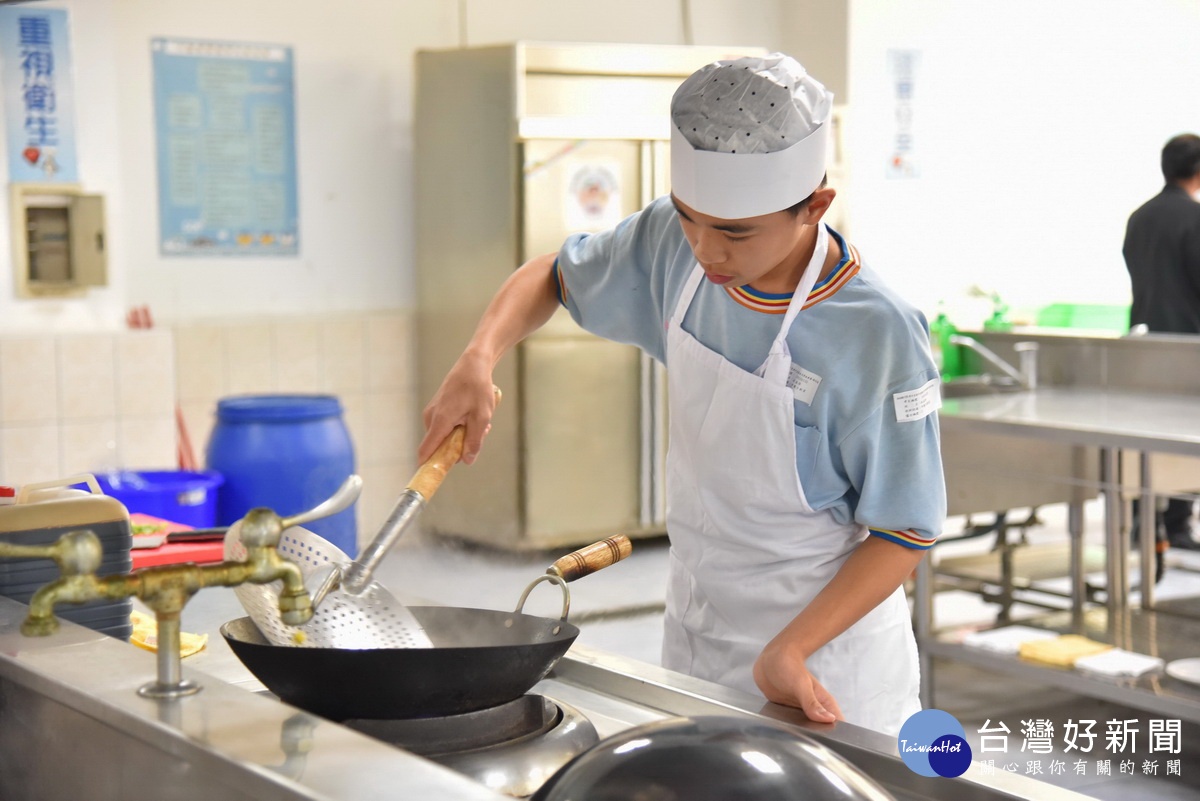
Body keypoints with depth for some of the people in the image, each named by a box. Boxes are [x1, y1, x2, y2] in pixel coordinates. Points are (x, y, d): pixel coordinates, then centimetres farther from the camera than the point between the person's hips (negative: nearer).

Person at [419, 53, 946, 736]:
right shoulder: (674, 246, -9)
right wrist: (480, 359, -10)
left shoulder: (879, 337, -25)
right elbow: (555, 277, 9)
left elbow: (906, 532, -16)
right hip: (692, 639, 6)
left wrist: (790, 650, -26)